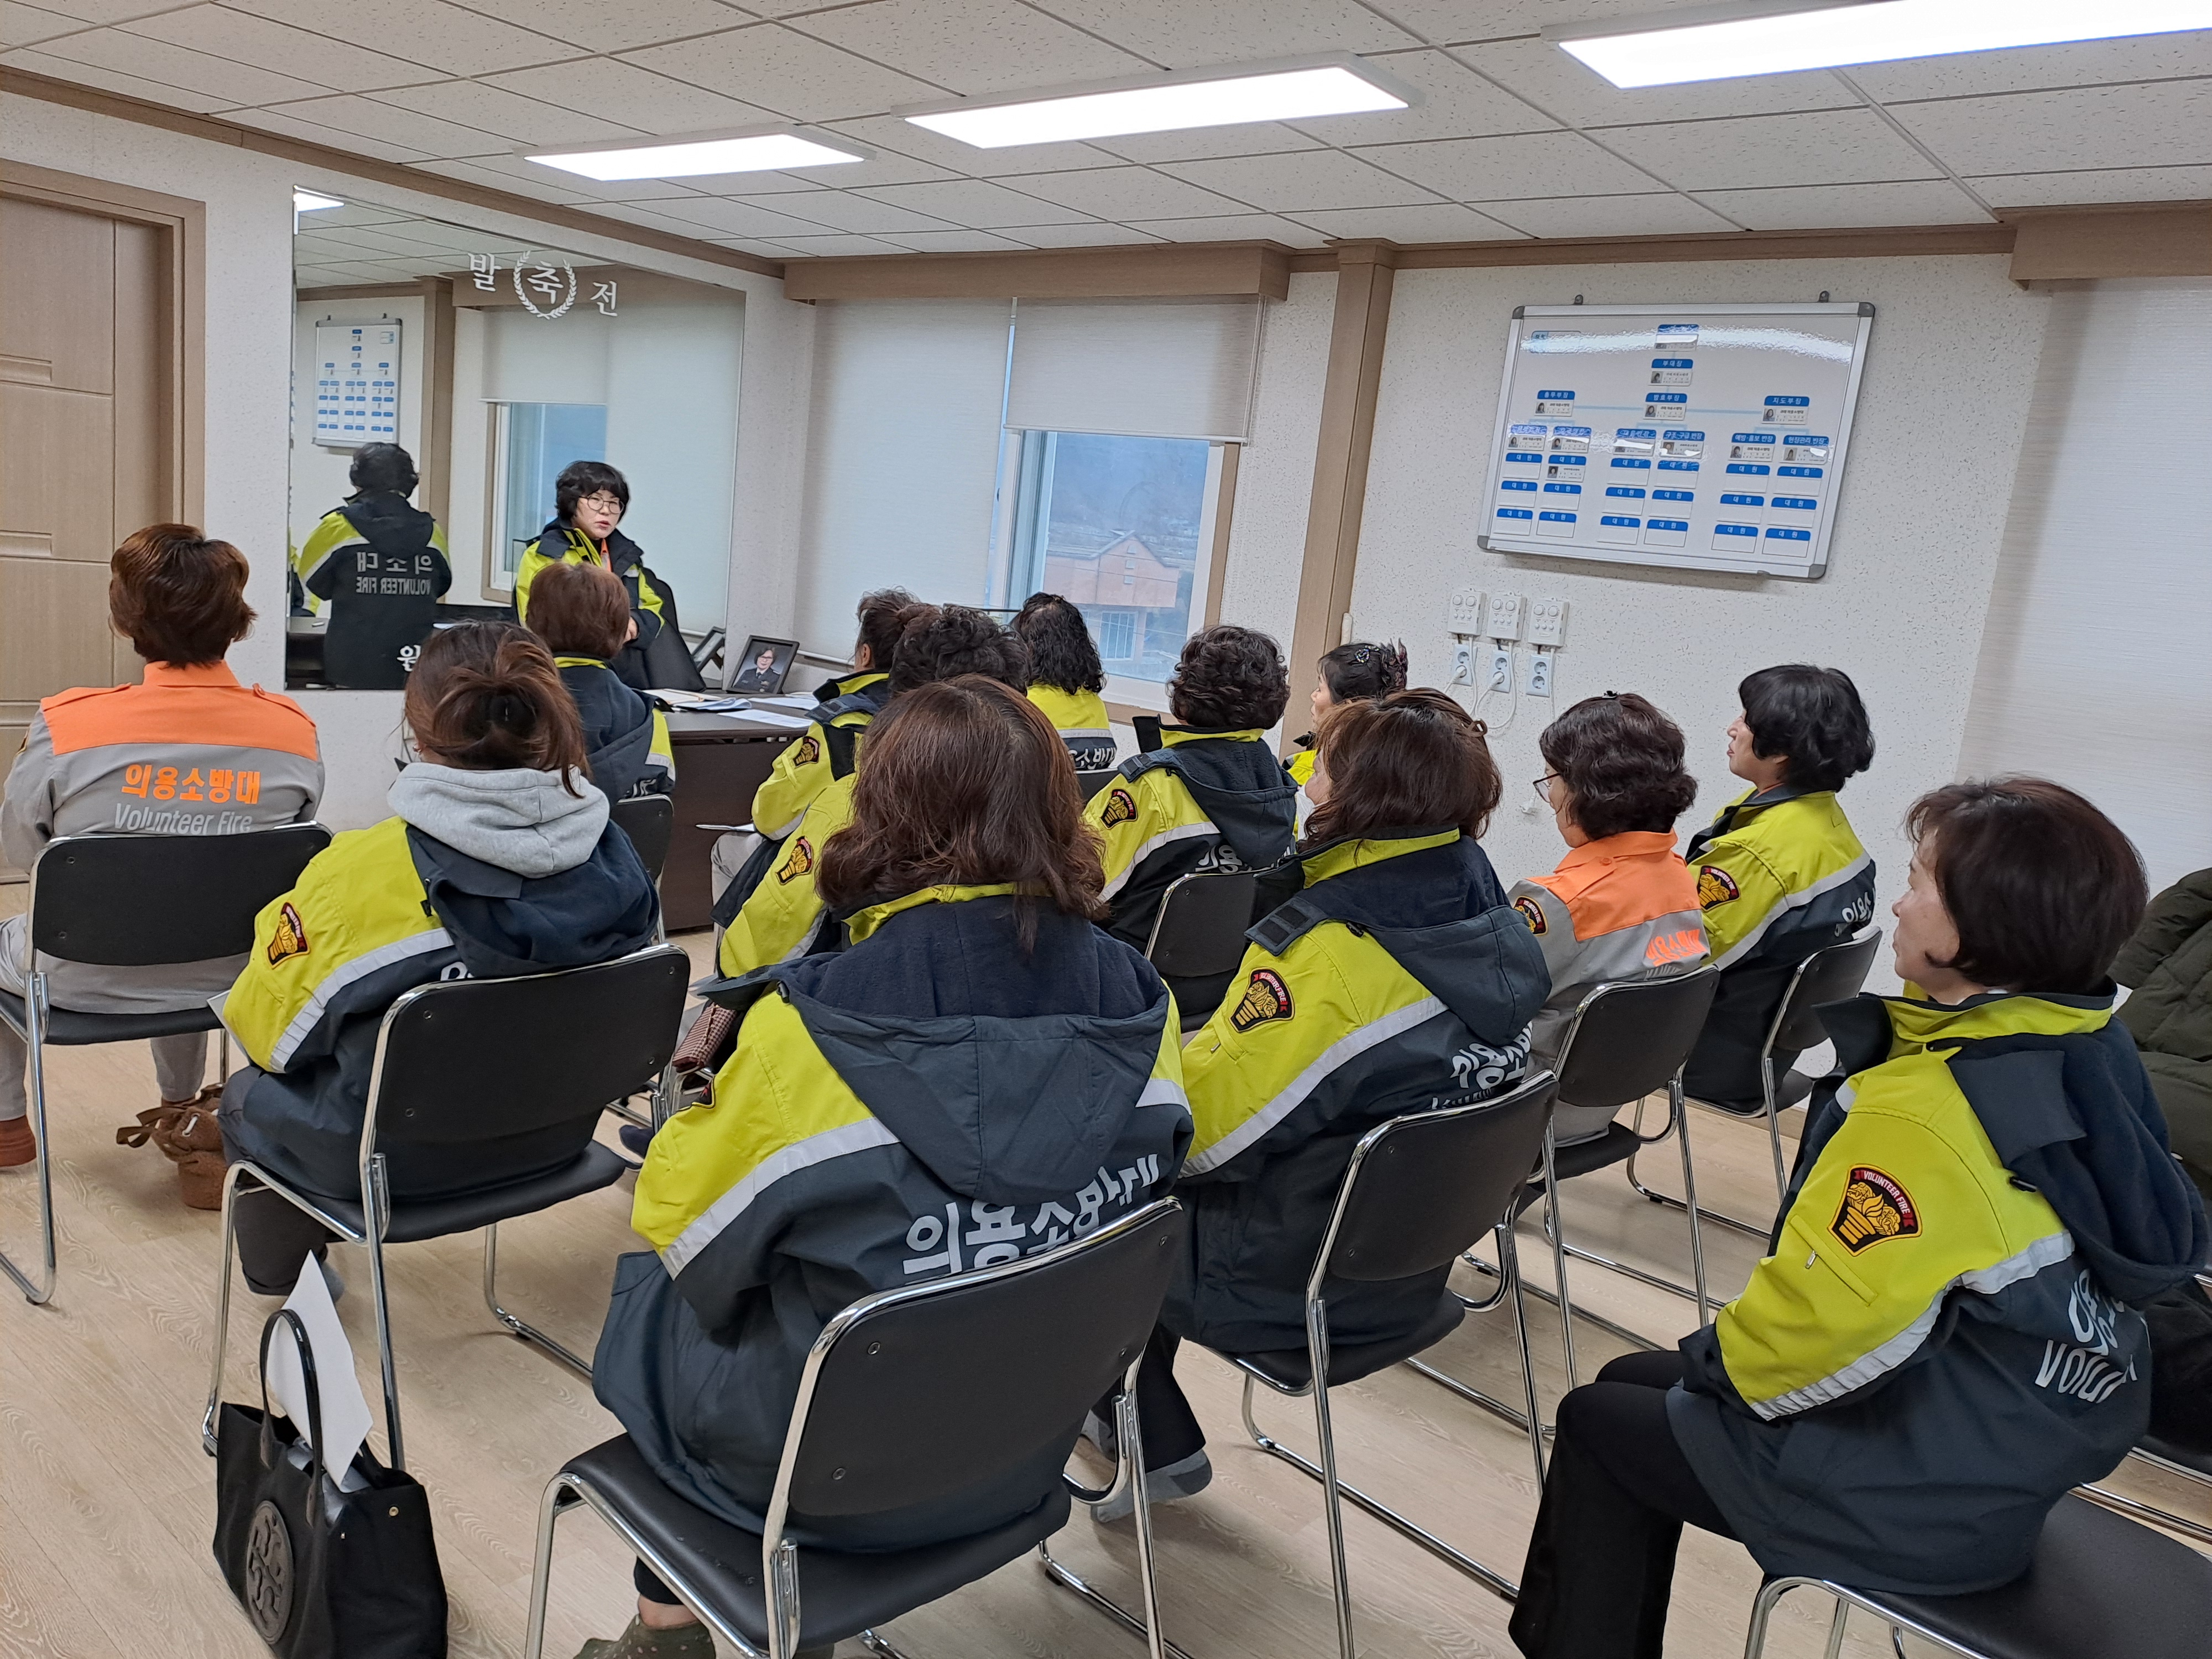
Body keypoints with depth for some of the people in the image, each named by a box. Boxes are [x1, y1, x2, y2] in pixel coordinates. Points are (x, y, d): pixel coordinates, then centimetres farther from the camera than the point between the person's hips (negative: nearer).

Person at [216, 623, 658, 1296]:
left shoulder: (360, 870, -28)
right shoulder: (613, 859, -15)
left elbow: (262, 1022, -11)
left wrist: (283, 925, 8)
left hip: (393, 1159, -5)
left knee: (246, 1093, 30)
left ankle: (285, 1284, 49)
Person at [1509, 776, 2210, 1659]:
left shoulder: (1925, 1108, -32)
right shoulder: (2086, 1053, -4)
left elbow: (1826, 1318, -27)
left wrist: (1721, 1357, -6)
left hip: (1930, 1494, -8)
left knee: (1598, 1424, 10)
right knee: (1637, 1382, 20)